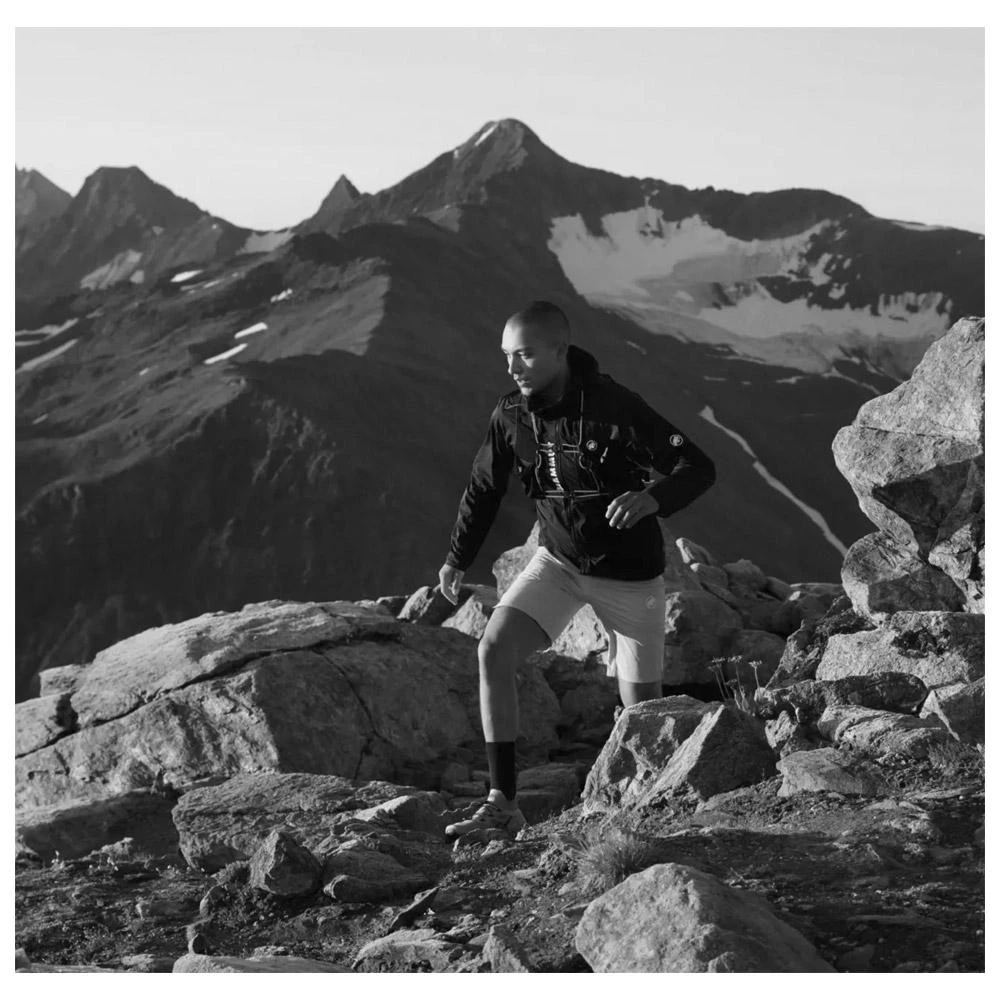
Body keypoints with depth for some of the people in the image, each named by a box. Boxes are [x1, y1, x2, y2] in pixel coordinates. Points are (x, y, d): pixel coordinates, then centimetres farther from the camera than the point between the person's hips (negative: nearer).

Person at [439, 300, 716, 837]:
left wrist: (651, 498, -42)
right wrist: (457, 558, 19)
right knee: (493, 651, -19)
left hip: (628, 574, -3)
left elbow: (698, 467, -22)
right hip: (557, 560, 4)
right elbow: (484, 488, 9)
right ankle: (502, 803, -13)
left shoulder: (616, 406, -22)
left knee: (641, 707, 3)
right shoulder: (510, 415, -8)